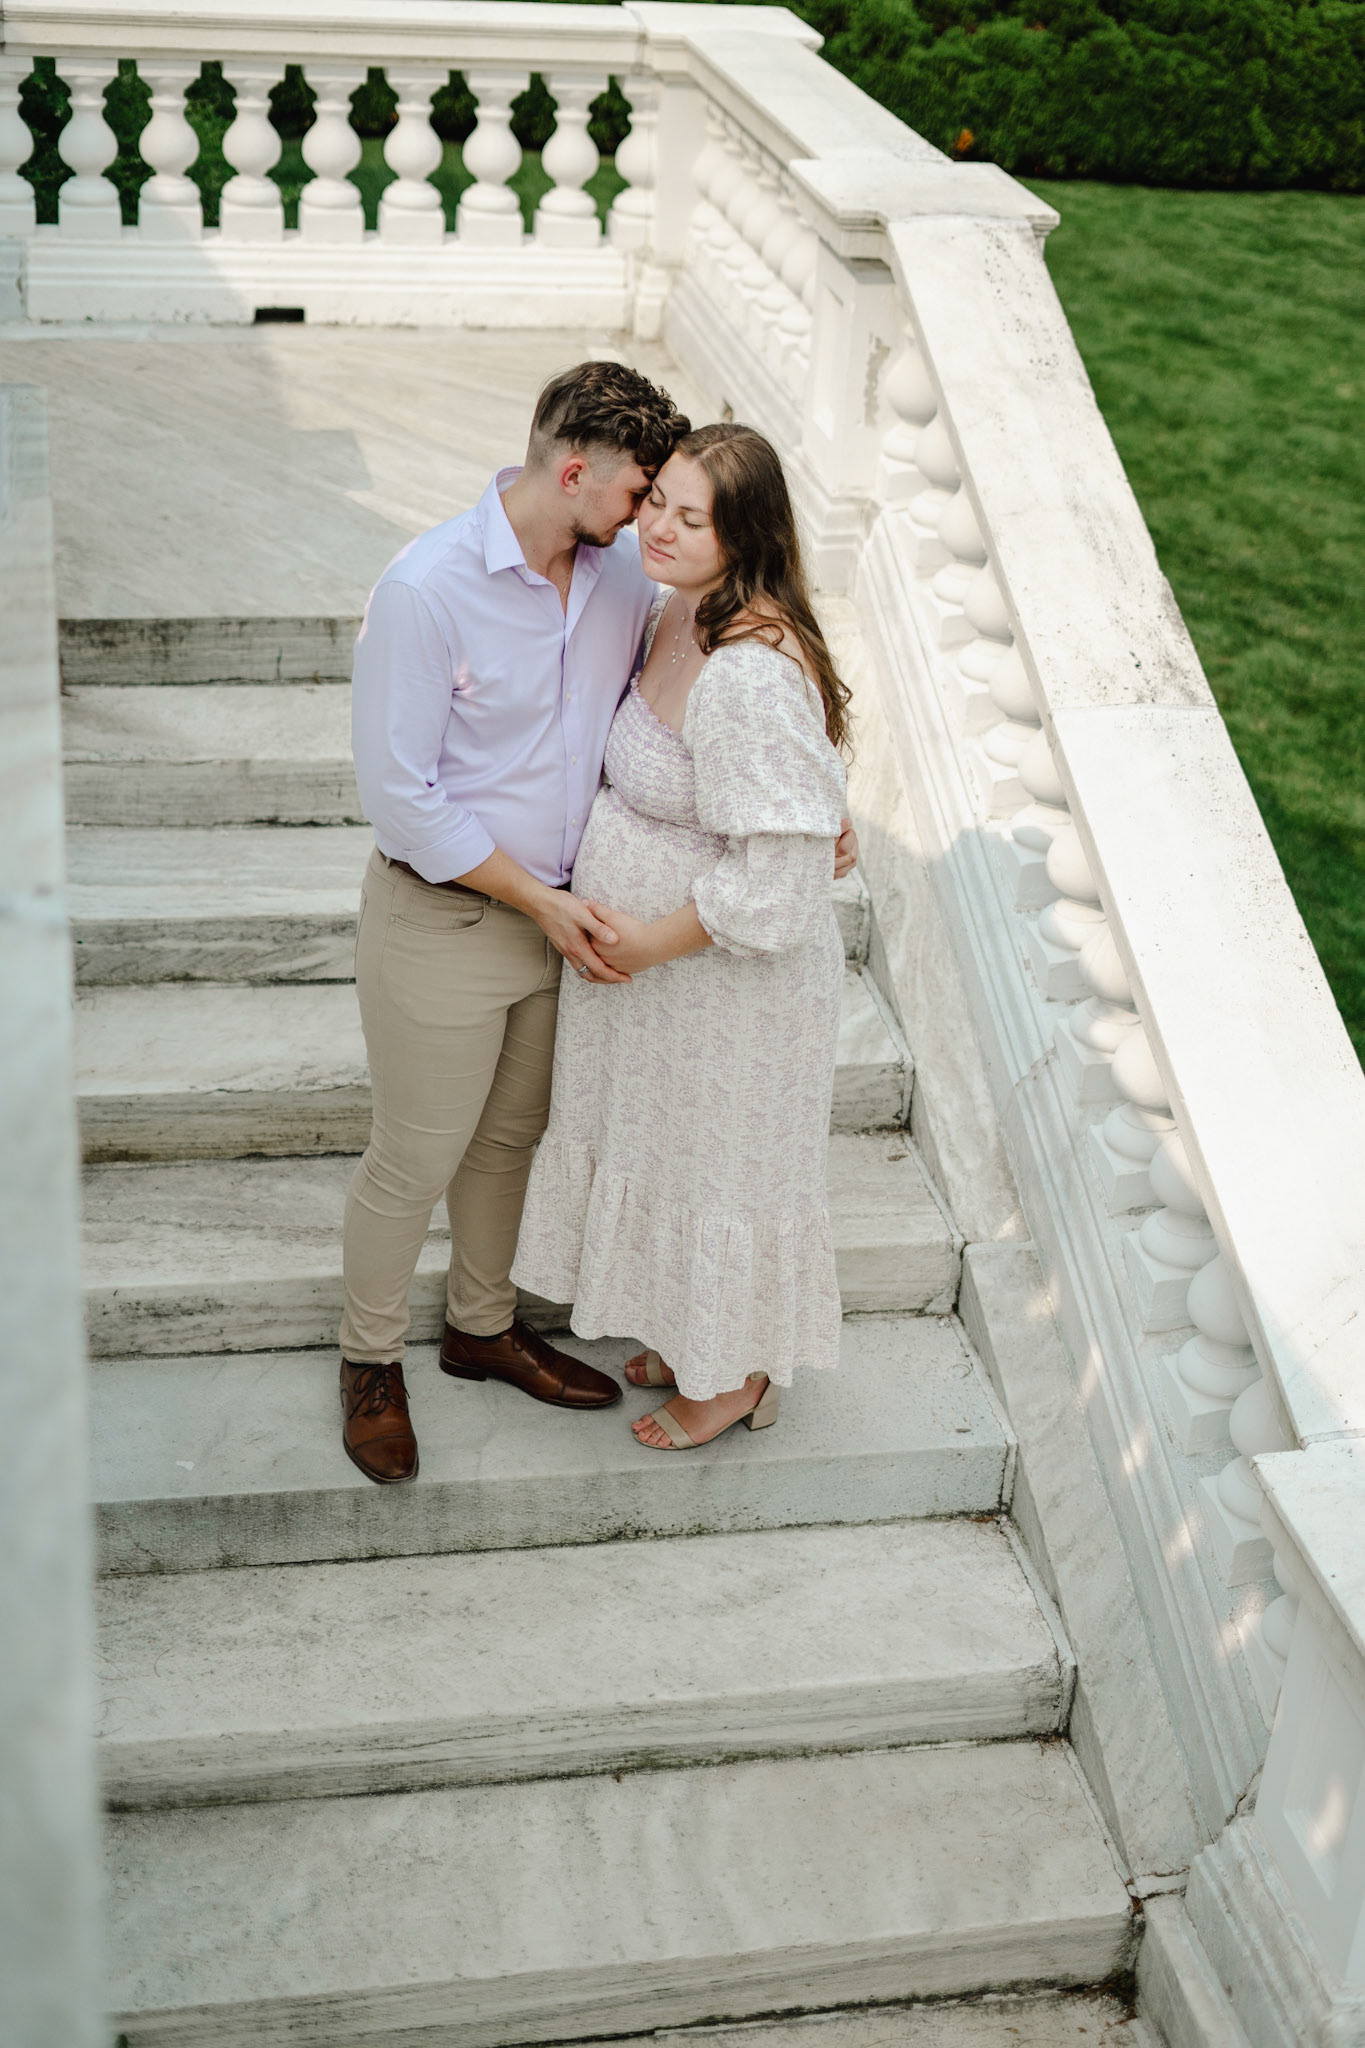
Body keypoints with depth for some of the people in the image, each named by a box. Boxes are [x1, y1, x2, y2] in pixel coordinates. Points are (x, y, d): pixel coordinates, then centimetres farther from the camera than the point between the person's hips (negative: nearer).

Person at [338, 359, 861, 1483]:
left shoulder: (624, 572, -5)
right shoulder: (428, 587, -23)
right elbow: (400, 793, -21)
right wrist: (542, 900, -18)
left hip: (558, 909, 6)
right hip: (443, 917, -6)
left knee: (509, 1136, 22)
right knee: (416, 1157, 8)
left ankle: (483, 1325, 45)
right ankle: (372, 1361, 32)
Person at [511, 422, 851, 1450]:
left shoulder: (752, 676, -33)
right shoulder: (682, 611, -3)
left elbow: (776, 876, -30)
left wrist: (651, 942, -20)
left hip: (732, 974, -9)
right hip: (657, 952, 9)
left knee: (720, 1161, 11)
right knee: (666, 1136, 25)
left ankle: (737, 1377, 36)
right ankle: (688, 1331, 49)